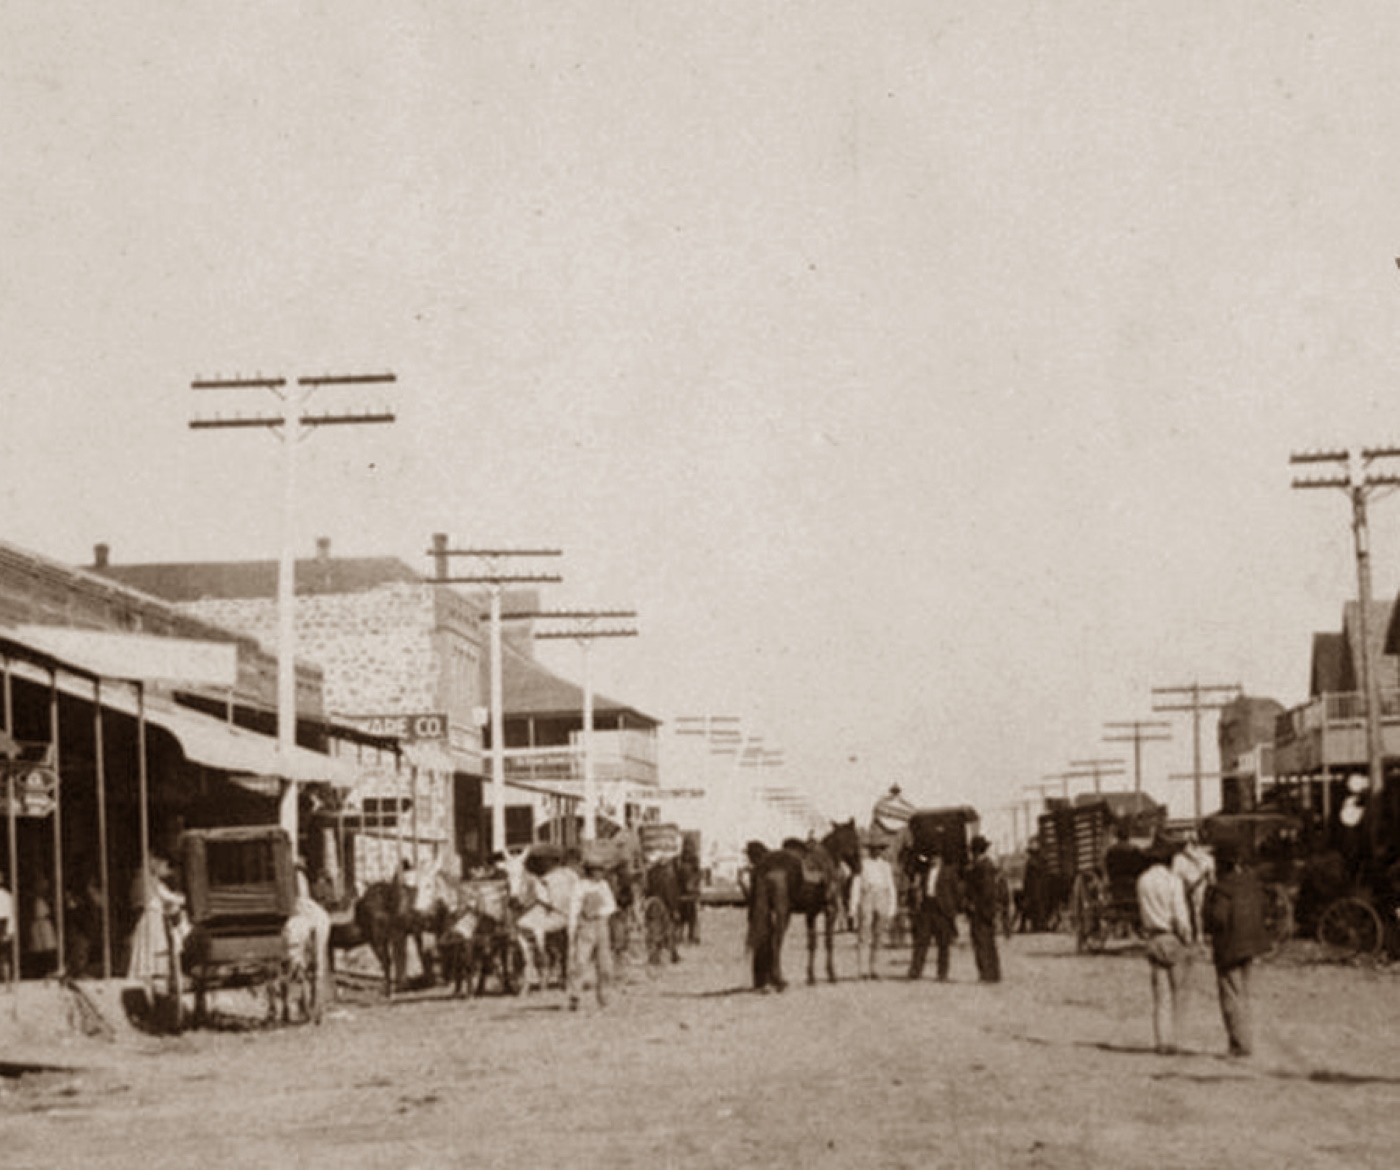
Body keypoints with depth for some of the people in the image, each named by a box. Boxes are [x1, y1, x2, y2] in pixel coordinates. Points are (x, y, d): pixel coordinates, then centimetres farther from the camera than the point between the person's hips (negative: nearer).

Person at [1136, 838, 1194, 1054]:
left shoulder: (1142, 881, 4)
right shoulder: (1173, 881, -11)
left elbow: (1142, 912, 10)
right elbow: (1180, 916, -13)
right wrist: (1187, 943, -6)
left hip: (1154, 940, 4)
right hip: (1174, 939, -4)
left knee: (1161, 994, 6)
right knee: (1178, 993, 6)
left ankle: (1162, 1041, 0)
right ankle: (1172, 1039, 4)